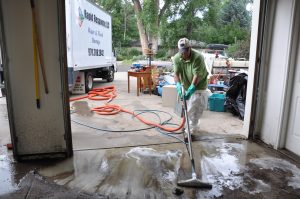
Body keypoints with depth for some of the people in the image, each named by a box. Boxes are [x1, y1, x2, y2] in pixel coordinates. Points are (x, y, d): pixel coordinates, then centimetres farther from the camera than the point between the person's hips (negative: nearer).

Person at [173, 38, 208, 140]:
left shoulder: (198, 57, -28)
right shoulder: (176, 58, -13)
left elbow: (197, 76, -30)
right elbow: (176, 73, -16)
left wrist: (191, 89, -38)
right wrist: (178, 85, -33)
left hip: (198, 86, -5)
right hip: (186, 85, 6)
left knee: (193, 109, -8)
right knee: (187, 107, 15)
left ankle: (190, 131, 2)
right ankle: (193, 126, 37)